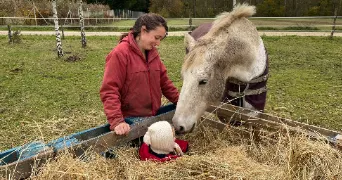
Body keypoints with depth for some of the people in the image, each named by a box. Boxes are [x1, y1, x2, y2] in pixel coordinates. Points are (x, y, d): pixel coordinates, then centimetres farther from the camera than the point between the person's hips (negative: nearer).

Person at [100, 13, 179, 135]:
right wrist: (117, 121, -29)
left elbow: (164, 82, 12)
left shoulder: (153, 53, 6)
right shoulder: (119, 54, -16)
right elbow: (109, 91, -20)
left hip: (153, 118, 7)